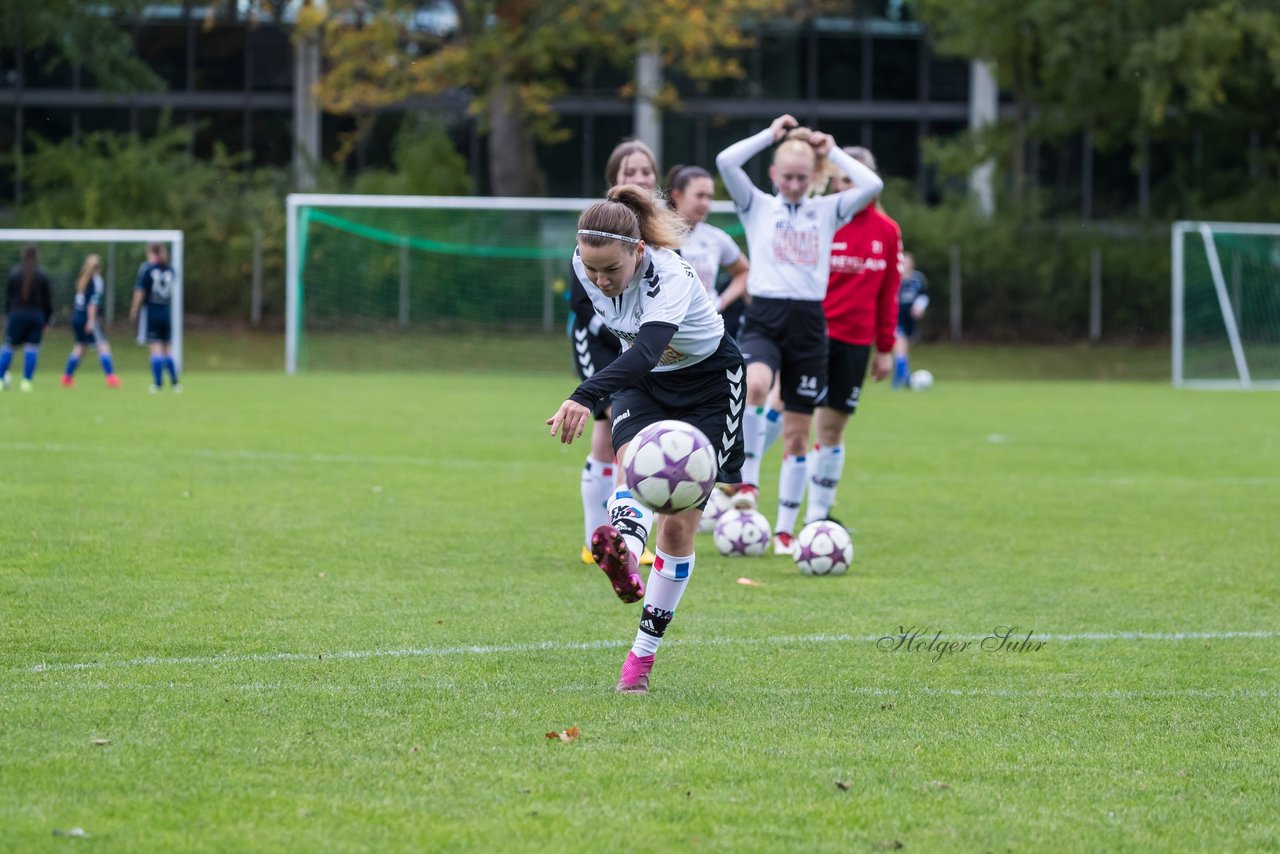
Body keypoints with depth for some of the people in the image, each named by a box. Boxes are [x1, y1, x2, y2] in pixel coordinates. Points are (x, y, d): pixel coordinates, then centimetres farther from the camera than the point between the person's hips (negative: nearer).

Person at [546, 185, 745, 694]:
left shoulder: (670, 279, -38)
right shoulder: (584, 267, -18)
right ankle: (624, 552, -62)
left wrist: (586, 397, -73)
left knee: (679, 524, -7)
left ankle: (643, 653, 5)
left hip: (709, 384, -5)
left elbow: (645, 352, -57)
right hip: (643, 385, 5)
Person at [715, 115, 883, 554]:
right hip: (764, 320, -2)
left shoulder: (826, 211, 11)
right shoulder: (757, 206, 7)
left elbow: (872, 186, -3)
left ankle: (785, 530, 12)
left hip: (809, 325, 2)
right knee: (755, 385, -36)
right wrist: (770, 135, -1)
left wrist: (831, 151, 5)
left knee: (797, 433, 5)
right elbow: (725, 162, -8)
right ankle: (748, 481, -30)